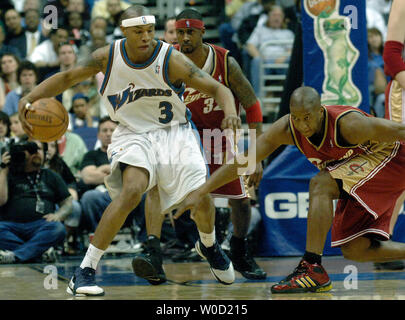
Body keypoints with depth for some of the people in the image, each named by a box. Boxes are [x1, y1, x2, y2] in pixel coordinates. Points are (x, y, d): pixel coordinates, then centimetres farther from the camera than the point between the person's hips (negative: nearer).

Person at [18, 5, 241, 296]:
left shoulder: (171, 59, -17)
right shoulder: (108, 57, -10)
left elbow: (218, 89, -18)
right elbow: (67, 78, 2)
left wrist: (230, 112, -40)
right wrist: (29, 99, -12)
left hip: (174, 132, 1)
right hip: (133, 134, -1)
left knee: (202, 198, -10)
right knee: (132, 190, -29)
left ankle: (209, 245, 30)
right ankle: (85, 271, -26)